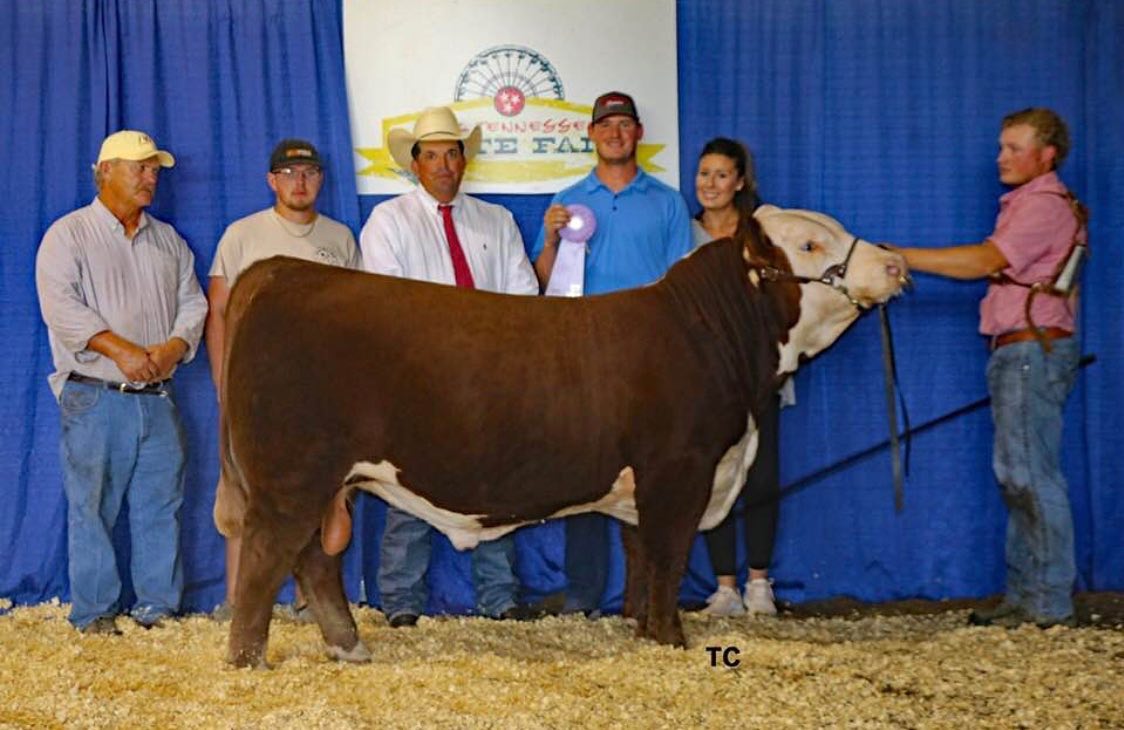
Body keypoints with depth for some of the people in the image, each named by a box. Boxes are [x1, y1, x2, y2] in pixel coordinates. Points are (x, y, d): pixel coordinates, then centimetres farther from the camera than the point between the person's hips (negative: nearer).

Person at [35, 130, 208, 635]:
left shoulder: (167, 240, 19)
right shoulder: (69, 235, 2)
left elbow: (192, 302, 13)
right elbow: (61, 304, -11)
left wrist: (175, 346, -8)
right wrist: (119, 349, -20)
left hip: (158, 398, 5)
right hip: (95, 398, -5)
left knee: (160, 508, 5)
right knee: (92, 508, -3)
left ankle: (158, 608, 12)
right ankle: (94, 614, 4)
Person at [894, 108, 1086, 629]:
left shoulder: (1046, 206, -12)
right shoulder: (1026, 203, 21)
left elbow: (984, 261, -22)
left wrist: (901, 257, -22)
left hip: (1033, 350, -10)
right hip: (1017, 351, 10)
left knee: (1028, 473, -10)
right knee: (1018, 475, 11)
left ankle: (1050, 602, -7)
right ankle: (1023, 597, 15)